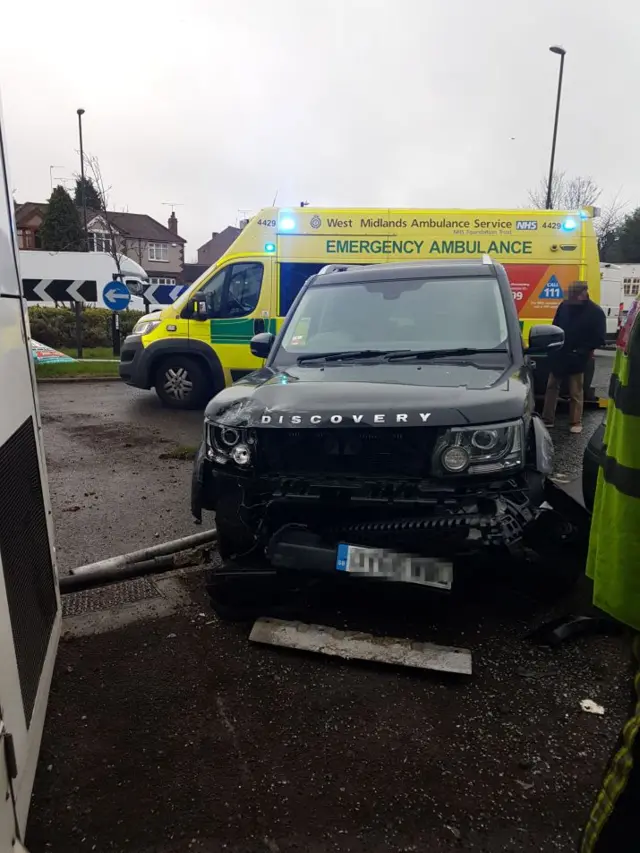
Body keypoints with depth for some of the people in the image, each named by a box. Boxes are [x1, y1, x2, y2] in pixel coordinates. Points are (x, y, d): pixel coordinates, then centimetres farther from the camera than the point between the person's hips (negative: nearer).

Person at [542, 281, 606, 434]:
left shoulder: (595, 312, -9)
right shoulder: (564, 306, 1)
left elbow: (599, 338, -9)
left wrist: (584, 350, -16)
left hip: (577, 358, -4)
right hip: (558, 355, 4)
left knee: (576, 392, 5)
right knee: (551, 387, 10)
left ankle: (576, 422, 16)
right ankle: (547, 419, 19)